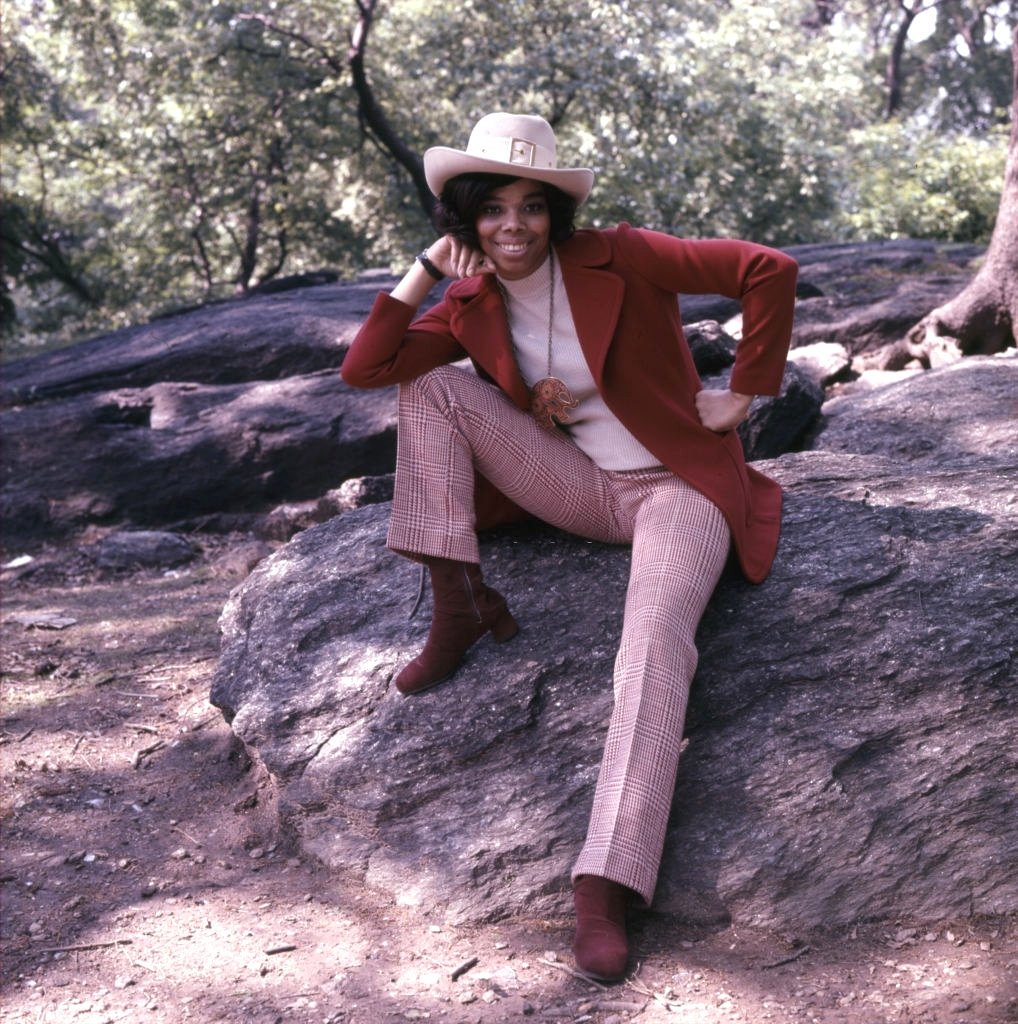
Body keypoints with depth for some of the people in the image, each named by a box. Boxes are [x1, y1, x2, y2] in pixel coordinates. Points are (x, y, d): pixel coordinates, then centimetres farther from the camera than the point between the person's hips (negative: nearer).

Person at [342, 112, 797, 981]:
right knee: (433, 384, -9)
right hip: (578, 488, 5)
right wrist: (427, 269, -7)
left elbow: (770, 272, -16)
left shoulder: (618, 258, -13)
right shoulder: (471, 307, 2)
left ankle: (604, 890, -38)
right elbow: (363, 369, -5)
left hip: (677, 487, -5)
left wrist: (742, 395, -12)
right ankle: (460, 608, -12)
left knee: (656, 639, -34)